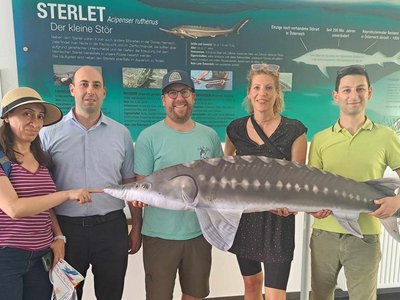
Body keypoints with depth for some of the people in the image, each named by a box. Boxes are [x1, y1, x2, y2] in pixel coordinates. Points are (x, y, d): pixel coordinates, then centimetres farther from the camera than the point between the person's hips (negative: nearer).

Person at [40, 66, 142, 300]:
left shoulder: (122, 133, 2)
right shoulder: (50, 134, -1)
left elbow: (131, 184, 5)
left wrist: (137, 227, 5)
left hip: (112, 227, 1)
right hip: (66, 227, 0)